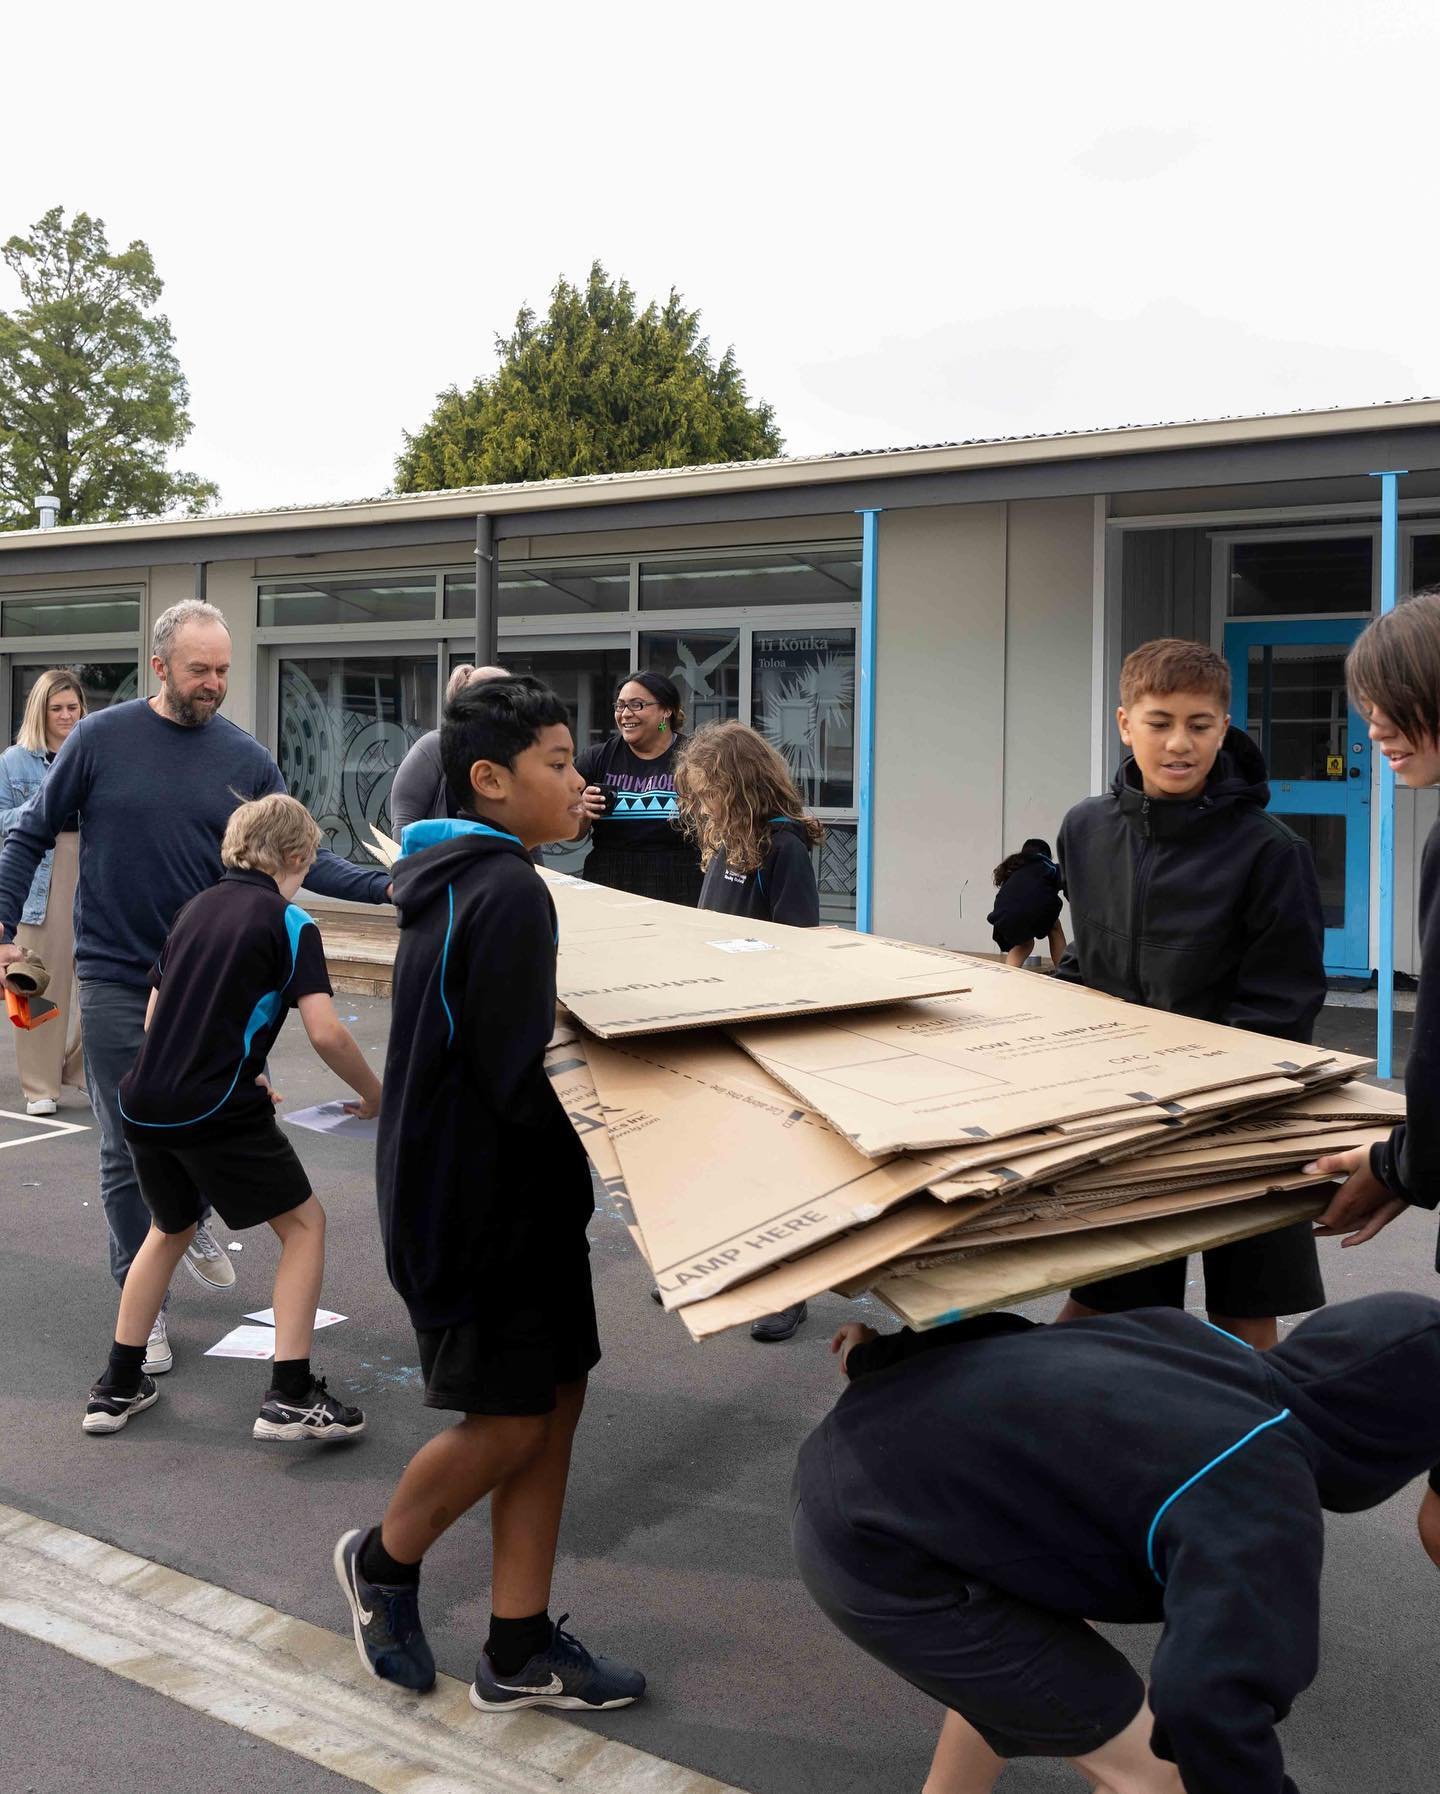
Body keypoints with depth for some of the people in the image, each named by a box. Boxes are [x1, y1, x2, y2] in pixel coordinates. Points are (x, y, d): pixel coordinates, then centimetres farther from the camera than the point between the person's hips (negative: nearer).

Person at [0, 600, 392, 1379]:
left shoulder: (247, 759, 0)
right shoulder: (100, 738, -5)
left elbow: (302, 857, 1)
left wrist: (381, 886, -13)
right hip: (117, 983, -2)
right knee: (129, 1150, 4)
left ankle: (189, 1218, 42)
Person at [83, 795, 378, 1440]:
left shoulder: (196, 907, 15)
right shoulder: (289, 922, -4)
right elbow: (326, 1032, -13)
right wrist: (374, 1096, 2)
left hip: (144, 1103, 7)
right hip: (217, 1112, -6)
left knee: (170, 1228, 28)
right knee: (304, 1224, 9)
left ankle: (117, 1386, 31)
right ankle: (290, 1397, 3)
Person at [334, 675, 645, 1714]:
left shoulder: (465, 880, 12)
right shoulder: (506, 891, -20)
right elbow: (530, 1084, -25)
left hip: (520, 1195, 10)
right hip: (477, 1201, -10)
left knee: (554, 1401, 11)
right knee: (508, 1421, 4)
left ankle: (520, 1653, 22)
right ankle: (384, 1562, 31)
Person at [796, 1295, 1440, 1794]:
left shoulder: (1196, 1343, 7)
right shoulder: (1259, 1502, -16)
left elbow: (1004, 1332, 19)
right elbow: (1208, 1703, -29)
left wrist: (891, 1355, 32)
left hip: (852, 1449, 9)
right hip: (881, 1551, -9)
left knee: (1022, 1666, 32)